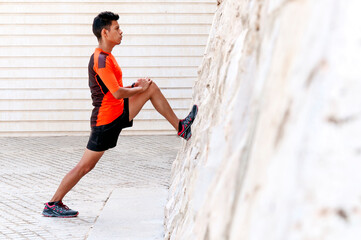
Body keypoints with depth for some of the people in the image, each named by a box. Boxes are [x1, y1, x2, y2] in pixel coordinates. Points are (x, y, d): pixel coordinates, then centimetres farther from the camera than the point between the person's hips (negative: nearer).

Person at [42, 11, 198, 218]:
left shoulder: (106, 57, 12)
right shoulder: (100, 60, -21)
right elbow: (117, 93, -25)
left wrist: (137, 85, 7)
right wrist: (139, 89, -8)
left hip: (118, 112, 9)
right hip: (106, 121, -9)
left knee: (152, 87, 7)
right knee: (85, 166, -4)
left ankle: (180, 127, 9)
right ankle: (53, 205, 5)